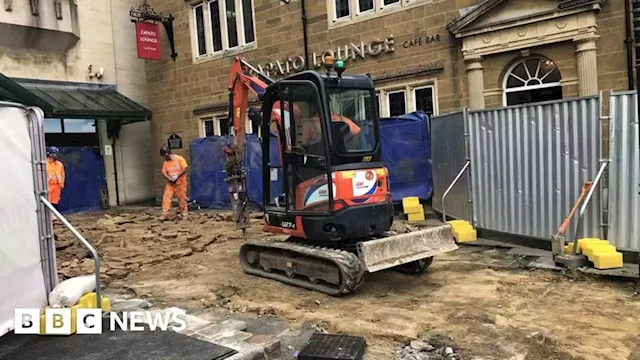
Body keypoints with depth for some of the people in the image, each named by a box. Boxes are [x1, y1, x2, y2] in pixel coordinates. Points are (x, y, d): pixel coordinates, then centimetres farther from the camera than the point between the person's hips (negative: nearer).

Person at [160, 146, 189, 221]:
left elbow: (185, 168, -14)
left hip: (180, 183, -4)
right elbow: (163, 173, 4)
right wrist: (169, 178, -16)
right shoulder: (165, 162, 7)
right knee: (166, 197, -8)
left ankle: (183, 214, 14)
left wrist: (177, 176, -20)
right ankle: (165, 214, -6)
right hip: (170, 184, 5)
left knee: (182, 199, 0)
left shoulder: (179, 159, -8)